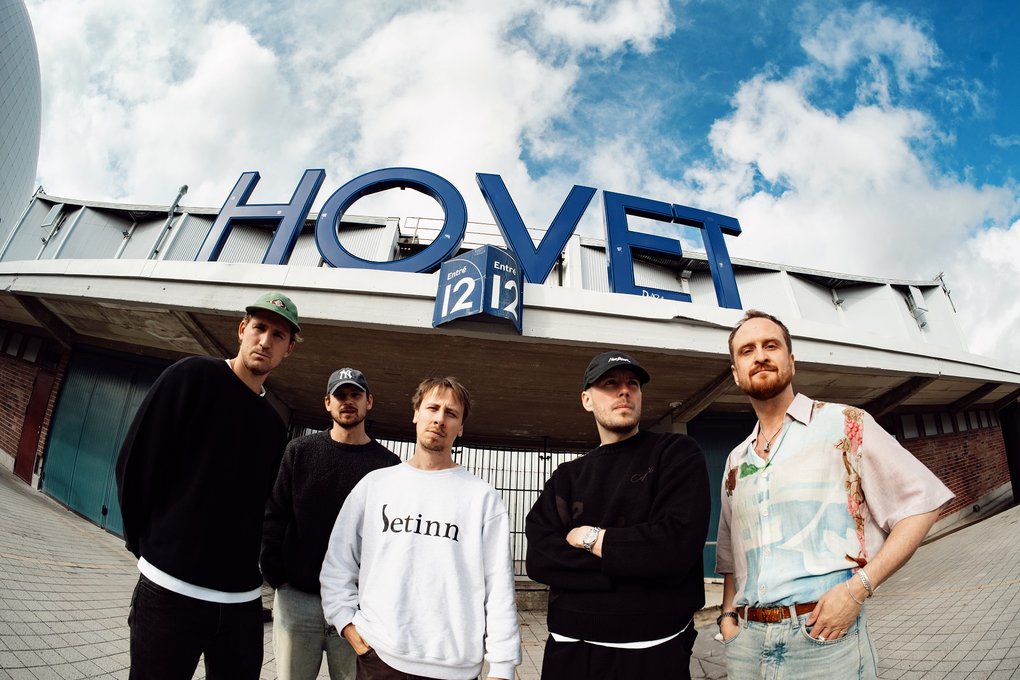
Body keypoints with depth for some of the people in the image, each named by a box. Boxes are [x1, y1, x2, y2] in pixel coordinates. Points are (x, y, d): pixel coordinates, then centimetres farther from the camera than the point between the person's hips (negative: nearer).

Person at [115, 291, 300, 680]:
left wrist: (245, 560, 6)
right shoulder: (193, 377, -4)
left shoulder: (273, 424, 11)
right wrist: (148, 544, -1)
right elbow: (135, 463, -5)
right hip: (171, 590, -5)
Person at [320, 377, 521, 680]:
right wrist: (346, 620, -2)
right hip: (378, 656, 2)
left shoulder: (482, 497, 0)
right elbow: (338, 563, 9)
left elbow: (499, 587, -3)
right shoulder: (375, 484, 6)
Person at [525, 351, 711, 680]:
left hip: (653, 652, -3)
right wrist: (634, 561, -16)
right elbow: (539, 558, -6)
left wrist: (590, 538, -8)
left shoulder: (677, 454, -3)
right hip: (569, 649, 3)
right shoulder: (566, 478, 8)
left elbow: (675, 548, -18)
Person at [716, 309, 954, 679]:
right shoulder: (735, 461, 11)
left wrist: (859, 587, -13)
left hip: (827, 636, -4)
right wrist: (728, 615, 2)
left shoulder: (845, 424, -2)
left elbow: (921, 504, -4)